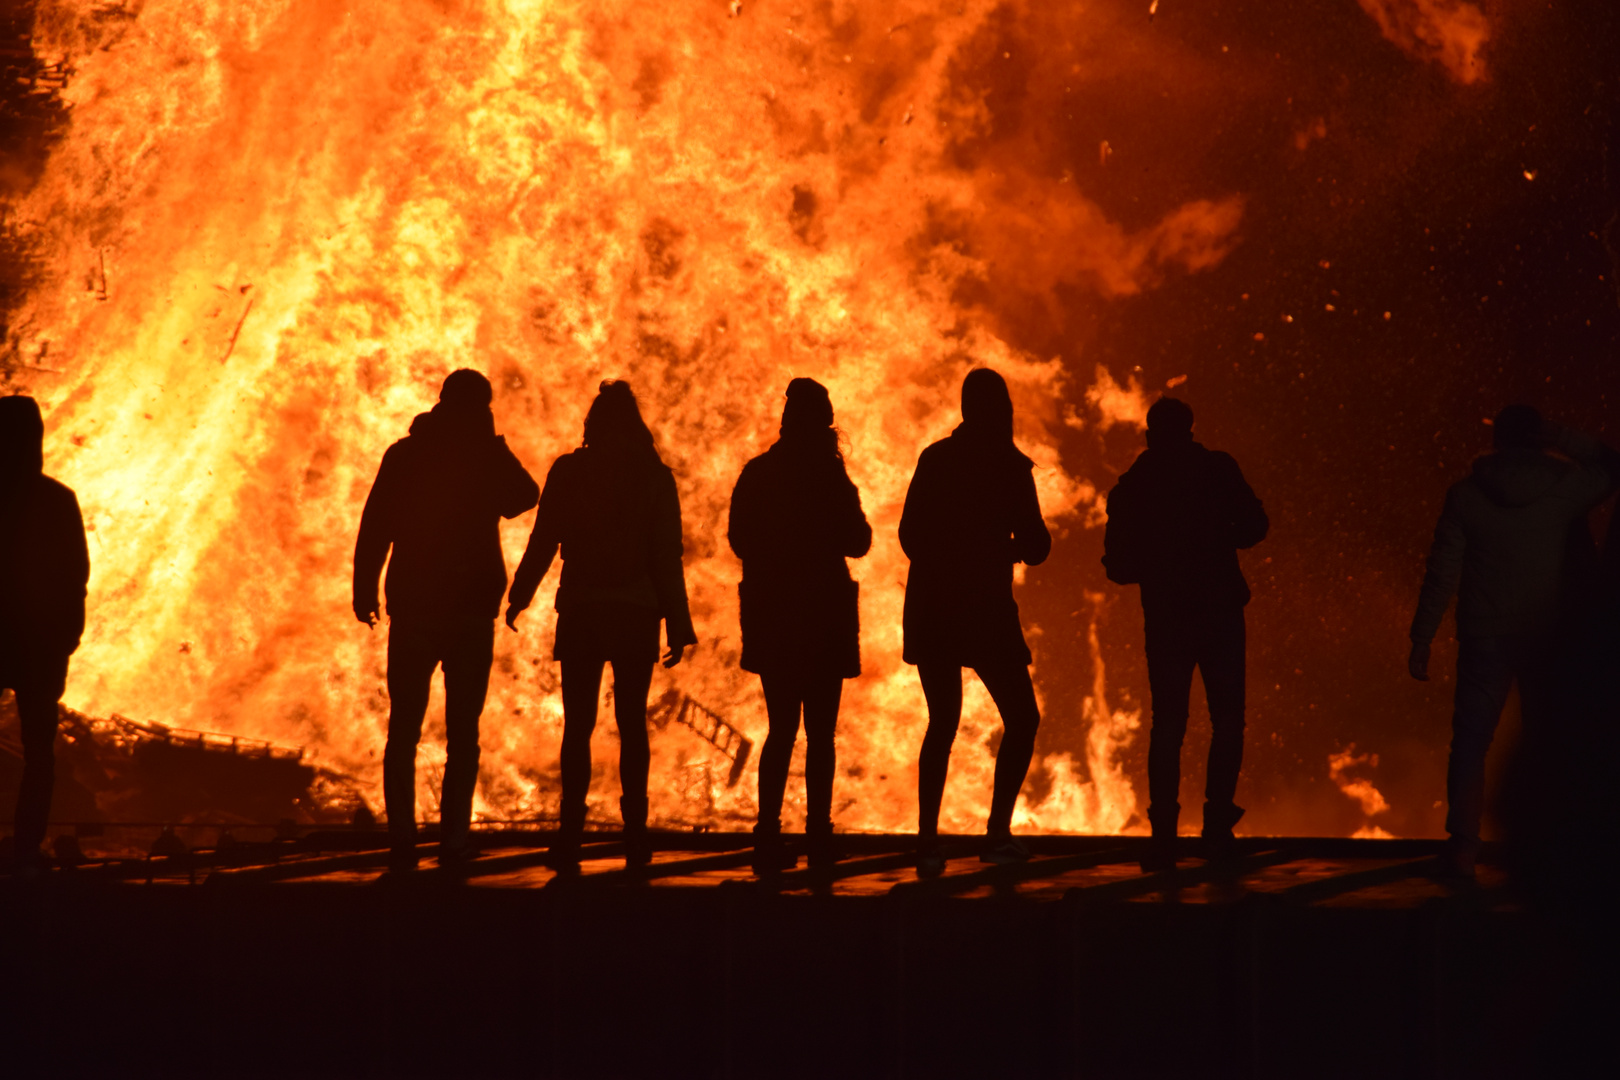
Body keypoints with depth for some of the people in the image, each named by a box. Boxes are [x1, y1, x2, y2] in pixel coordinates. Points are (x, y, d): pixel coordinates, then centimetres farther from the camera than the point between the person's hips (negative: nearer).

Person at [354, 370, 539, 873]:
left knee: (404, 728, 6)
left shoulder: (404, 455, -1)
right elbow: (523, 498, 15)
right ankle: (453, 840, -1)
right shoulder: (490, 458, -3)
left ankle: (402, 840, -3)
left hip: (414, 609, 0)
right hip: (473, 611, 0)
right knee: (462, 732, 6)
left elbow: (374, 528, -4)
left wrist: (365, 590, 4)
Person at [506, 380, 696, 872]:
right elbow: (667, 556, -3)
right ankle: (634, 834, 5)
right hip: (636, 612, 0)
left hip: (580, 613, 0)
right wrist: (678, 625, 1)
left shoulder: (567, 471, 0)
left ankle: (571, 836, -6)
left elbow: (543, 542, 0)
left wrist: (519, 599, 12)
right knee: (632, 724, 9)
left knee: (578, 725, 3)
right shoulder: (655, 477, -1)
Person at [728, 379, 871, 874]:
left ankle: (768, 834, 2)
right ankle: (818, 835, 1)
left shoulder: (756, 475, 1)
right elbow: (858, 542, -6)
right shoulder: (830, 478, -11)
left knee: (781, 729, 11)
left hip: (770, 617, 4)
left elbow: (739, 540, 8)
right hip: (824, 617, -4)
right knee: (820, 732, 5)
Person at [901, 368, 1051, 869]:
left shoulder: (934, 459, 6)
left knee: (941, 724, 14)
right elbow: (1035, 548, -5)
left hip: (930, 608, 5)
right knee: (1022, 719, 7)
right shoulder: (1010, 467, -6)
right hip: (984, 611, -5)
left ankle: (927, 838, 5)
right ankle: (998, 833, -3)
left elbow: (910, 536, 9)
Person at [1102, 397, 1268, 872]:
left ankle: (1164, 837, -3)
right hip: (1220, 613, -2)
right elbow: (1254, 525, -4)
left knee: (1167, 726, 7)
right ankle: (1217, 824, 1)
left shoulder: (1130, 488, 5)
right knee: (1227, 721, 10)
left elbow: (1117, 567, 7)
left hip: (1165, 621, 2)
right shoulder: (1217, 468, -1)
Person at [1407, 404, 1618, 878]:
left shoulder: (1466, 494, -4)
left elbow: (1442, 573, -5)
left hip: (1485, 639, -1)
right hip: (1547, 640, 1)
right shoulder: (1566, 487, -4)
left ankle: (1463, 847, -1)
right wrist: (1566, 441, 10)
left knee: (1470, 744, 5)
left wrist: (1422, 638, 0)